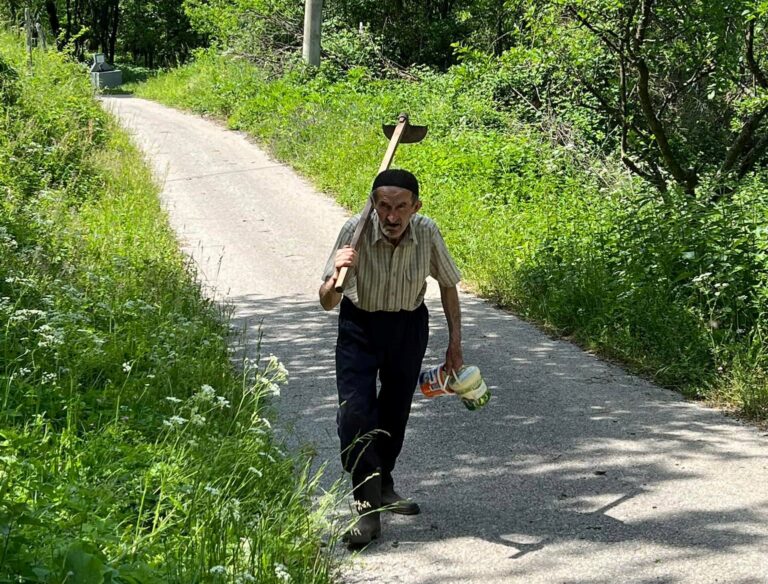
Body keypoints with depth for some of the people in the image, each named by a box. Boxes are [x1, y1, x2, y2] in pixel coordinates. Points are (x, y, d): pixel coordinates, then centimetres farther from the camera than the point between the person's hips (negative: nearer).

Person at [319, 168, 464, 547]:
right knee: (355, 412, -16)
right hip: (360, 326, -2)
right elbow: (327, 303, -24)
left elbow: (448, 284, 0)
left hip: (409, 326, 2)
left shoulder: (427, 233, -20)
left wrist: (455, 343, 1)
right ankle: (367, 507, -10)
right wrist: (337, 276, -46)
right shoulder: (355, 231, -26)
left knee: (395, 412, 13)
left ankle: (383, 486, 37)